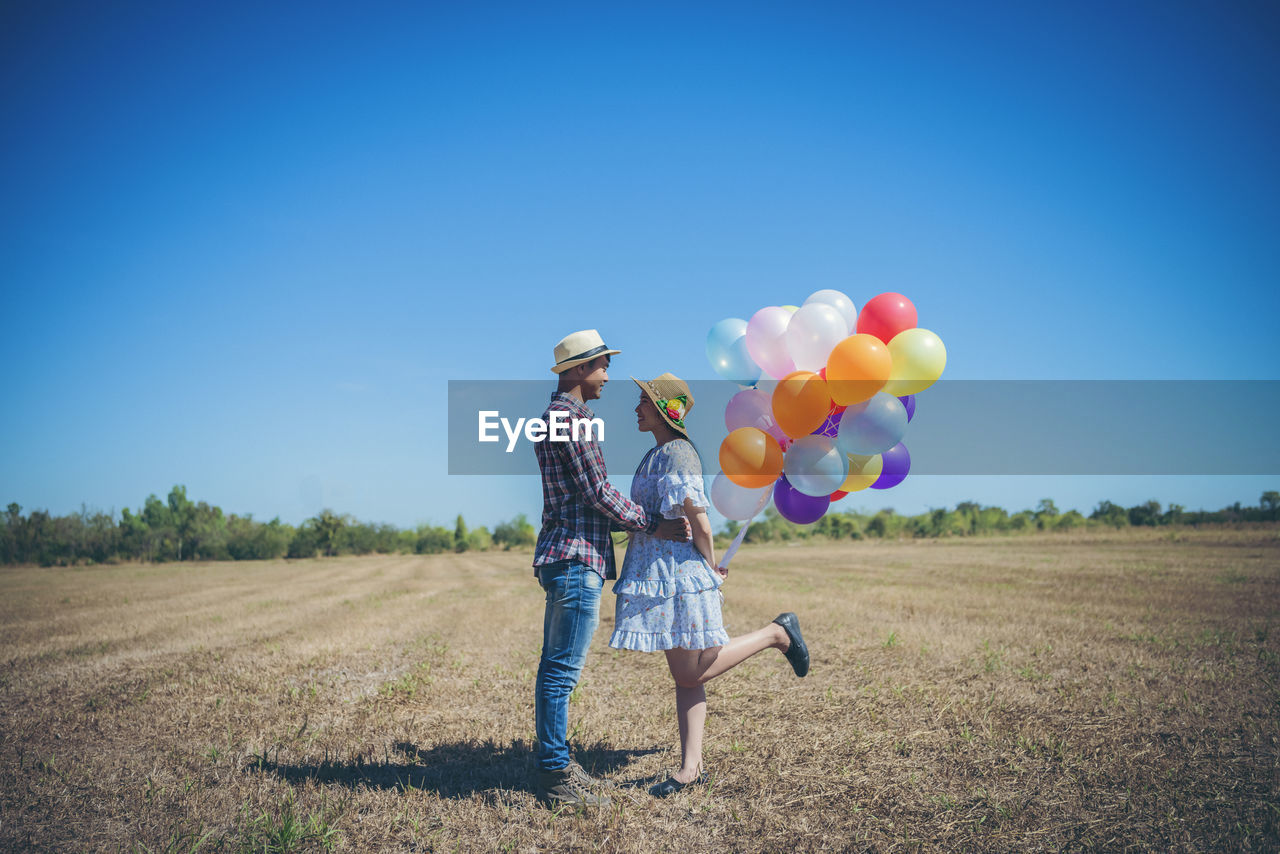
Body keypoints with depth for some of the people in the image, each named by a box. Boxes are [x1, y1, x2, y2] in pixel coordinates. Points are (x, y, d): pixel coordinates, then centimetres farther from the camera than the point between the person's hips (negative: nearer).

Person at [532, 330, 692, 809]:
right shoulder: (570, 418, -12)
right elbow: (597, 493, -14)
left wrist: (646, 524, 21)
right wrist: (653, 526, -4)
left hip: (566, 558, 11)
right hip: (576, 559, -11)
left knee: (556, 667, 12)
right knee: (562, 669, -7)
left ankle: (555, 765, 19)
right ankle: (555, 777, -2)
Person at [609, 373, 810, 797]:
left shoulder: (676, 454, -16)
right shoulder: (659, 453, 15)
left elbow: (699, 524, -19)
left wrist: (711, 569, -6)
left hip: (680, 573, -9)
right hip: (658, 575, 9)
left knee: (692, 673, -2)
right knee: (684, 674, 9)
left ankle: (777, 633, 9)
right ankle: (691, 767, 13)